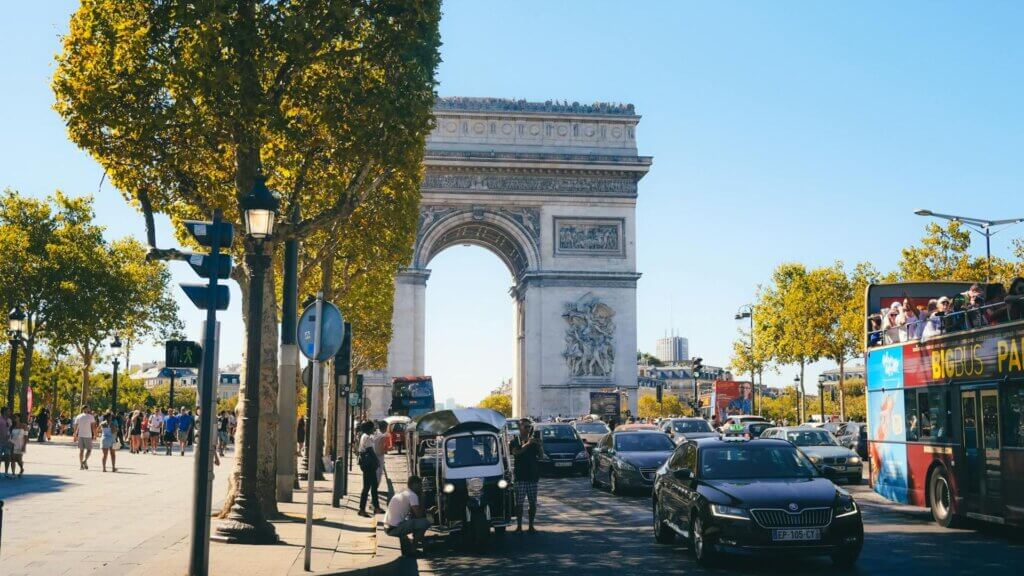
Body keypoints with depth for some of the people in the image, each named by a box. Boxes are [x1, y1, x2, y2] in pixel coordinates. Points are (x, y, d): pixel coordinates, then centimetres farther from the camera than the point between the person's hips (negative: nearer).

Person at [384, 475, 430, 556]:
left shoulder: (401, 494, 20)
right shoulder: (412, 495, -8)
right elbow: (419, 515, -11)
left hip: (387, 528, 9)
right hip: (395, 528, -9)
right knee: (426, 522, -7)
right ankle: (412, 548, -1)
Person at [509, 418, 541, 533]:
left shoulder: (533, 440, 11)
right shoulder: (515, 441, 2)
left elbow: (541, 455, 4)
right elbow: (516, 453, -17)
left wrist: (539, 445, -14)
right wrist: (528, 444, -26)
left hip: (533, 475, 3)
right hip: (520, 476, -3)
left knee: (533, 502, 4)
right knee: (519, 502, -2)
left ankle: (531, 525, 13)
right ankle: (519, 526, 3)